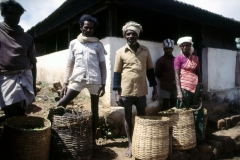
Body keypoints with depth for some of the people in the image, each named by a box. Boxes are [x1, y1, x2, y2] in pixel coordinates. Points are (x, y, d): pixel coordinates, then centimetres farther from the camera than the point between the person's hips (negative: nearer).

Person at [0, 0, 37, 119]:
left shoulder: (27, 38, 13)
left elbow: (33, 62, 16)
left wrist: (34, 85, 14)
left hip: (25, 77, 2)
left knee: (20, 114, 1)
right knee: (12, 115, -8)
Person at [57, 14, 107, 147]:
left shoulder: (98, 45, 7)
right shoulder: (74, 43, 11)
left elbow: (102, 66, 5)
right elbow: (70, 64, 11)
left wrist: (103, 84, -2)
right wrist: (65, 82, 4)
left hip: (94, 80, -1)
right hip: (78, 79, 1)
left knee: (94, 109, 6)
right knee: (60, 105, -7)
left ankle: (93, 139, 20)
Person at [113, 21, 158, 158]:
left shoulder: (145, 50, 5)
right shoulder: (120, 52, -2)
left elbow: (150, 70, 10)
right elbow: (117, 73, -2)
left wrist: (154, 88, 7)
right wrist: (117, 93, -7)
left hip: (141, 90, 2)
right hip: (126, 90, -2)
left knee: (142, 117, 13)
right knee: (128, 117, 10)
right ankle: (131, 145, 24)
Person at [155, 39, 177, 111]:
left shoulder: (175, 59, 10)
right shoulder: (161, 60, -3)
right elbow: (157, 74, -2)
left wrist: (176, 81, 6)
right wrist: (165, 80, 2)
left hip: (174, 86, 5)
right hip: (165, 86, -5)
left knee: (173, 105, 12)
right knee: (166, 106, -2)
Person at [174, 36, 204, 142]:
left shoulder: (195, 58, 13)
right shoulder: (179, 58, -3)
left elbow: (198, 73, 15)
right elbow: (177, 75, -10)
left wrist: (200, 87, 8)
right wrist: (179, 91, -18)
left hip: (196, 87, 5)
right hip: (184, 87, -5)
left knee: (198, 112, 9)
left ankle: (199, 136, 22)